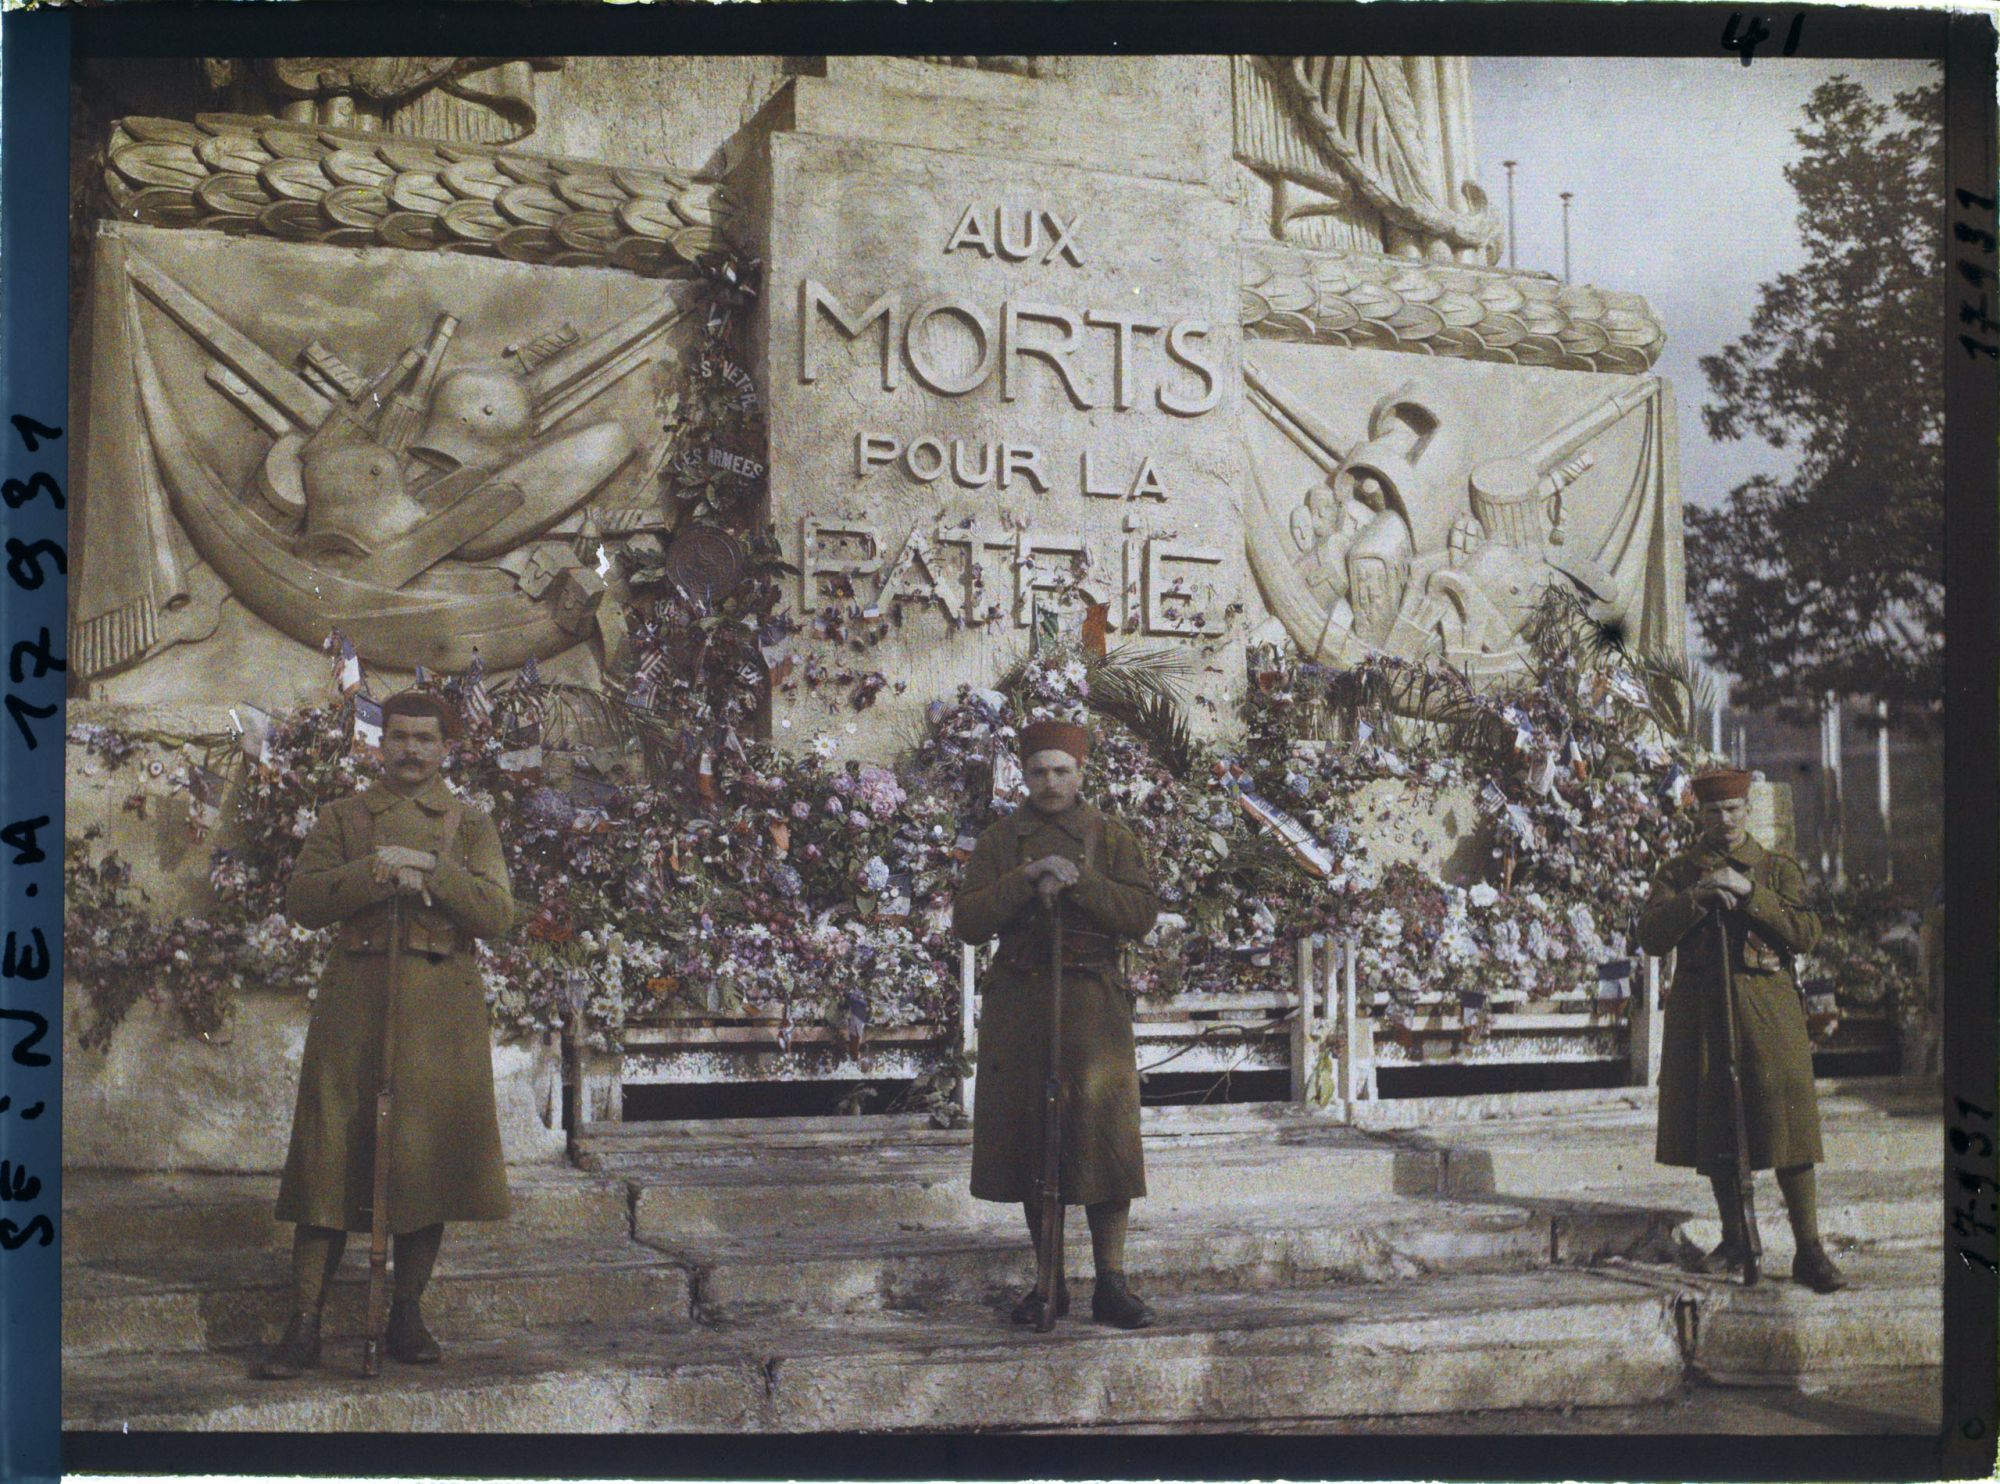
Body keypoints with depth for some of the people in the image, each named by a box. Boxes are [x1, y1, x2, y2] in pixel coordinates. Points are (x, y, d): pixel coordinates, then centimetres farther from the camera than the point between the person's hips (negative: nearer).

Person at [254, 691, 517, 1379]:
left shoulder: (471, 825, 13)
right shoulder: (342, 817, 13)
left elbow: (496, 914, -1)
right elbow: (302, 900, -1)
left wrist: (429, 870, -14)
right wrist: (379, 873, -15)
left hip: (441, 1009, 1)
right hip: (354, 999, 0)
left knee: (429, 1156, 1)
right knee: (331, 1154, -5)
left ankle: (406, 1317, 13)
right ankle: (304, 1327, -1)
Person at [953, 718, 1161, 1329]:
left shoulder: (1111, 838, 9)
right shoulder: (999, 841, 9)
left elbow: (1143, 913, -4)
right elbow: (967, 922, -1)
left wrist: (1077, 882, -15)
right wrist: (1027, 879, -13)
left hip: (1092, 1003, -1)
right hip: (1017, 1003, 1)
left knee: (1103, 1135, -6)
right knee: (1028, 1136, 3)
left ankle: (1111, 1283, 2)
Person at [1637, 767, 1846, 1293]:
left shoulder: (1779, 869, 9)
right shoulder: (1678, 873, 10)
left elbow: (1806, 934, -5)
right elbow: (1651, 937, -3)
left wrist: (1749, 892, -13)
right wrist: (1699, 895, -15)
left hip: (1768, 1011, -1)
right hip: (1700, 1010, 2)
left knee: (1787, 1124, -9)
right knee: (1713, 1127, 6)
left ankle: (1809, 1251, -5)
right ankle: (1734, 1239, 20)